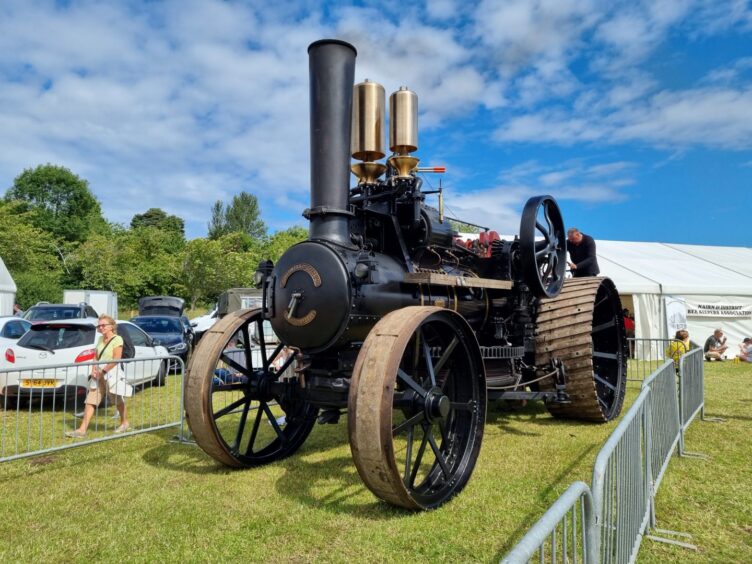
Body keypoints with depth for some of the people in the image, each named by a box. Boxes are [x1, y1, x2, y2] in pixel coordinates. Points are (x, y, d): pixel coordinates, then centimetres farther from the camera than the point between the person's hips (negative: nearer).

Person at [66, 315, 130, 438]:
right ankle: (82, 430, 1)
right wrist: (94, 369, -3)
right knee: (90, 401, 0)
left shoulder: (117, 339, -12)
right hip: (99, 374, 7)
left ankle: (125, 423, 29)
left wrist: (103, 371, -17)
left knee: (118, 400, 10)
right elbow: (96, 357, 13)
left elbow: (116, 359, -17)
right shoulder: (101, 339, 10)